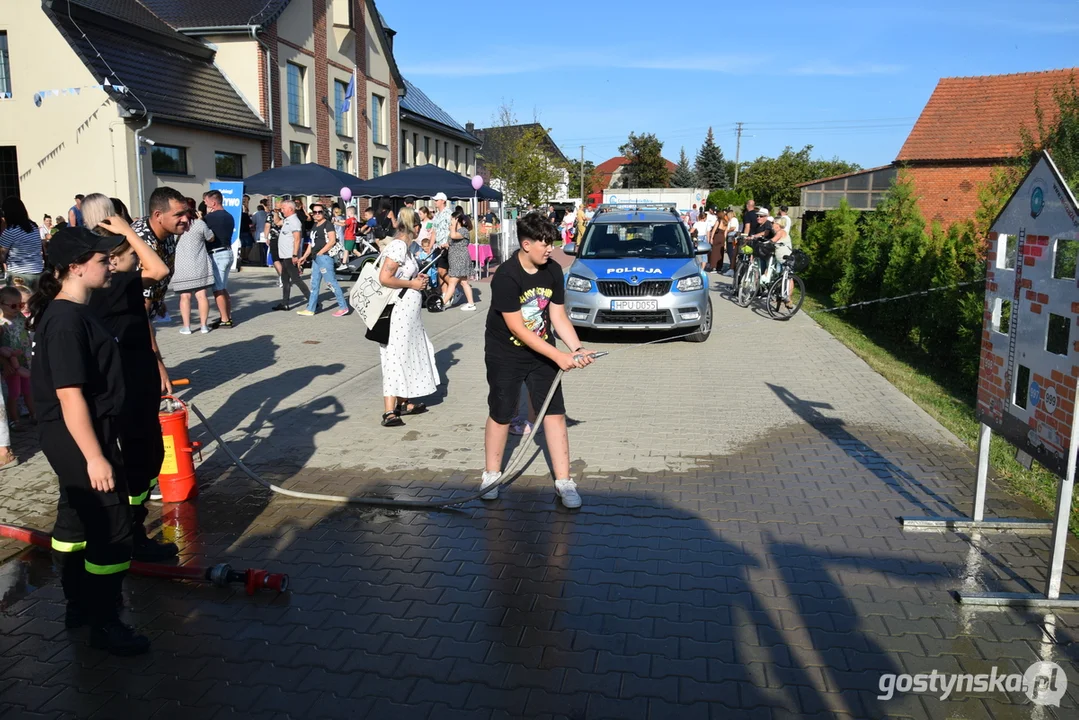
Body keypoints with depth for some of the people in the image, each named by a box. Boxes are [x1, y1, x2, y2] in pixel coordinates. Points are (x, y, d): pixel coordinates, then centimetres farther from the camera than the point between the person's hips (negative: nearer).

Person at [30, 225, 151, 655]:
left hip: (76, 436, 10)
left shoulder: (70, 312, 9)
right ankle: (104, 623, 12)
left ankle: (79, 605, 35)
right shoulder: (67, 320, -23)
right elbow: (70, 396, -26)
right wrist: (94, 456, -25)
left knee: (75, 518, 20)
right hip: (80, 438, -10)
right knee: (112, 527, -2)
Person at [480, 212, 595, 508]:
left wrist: (577, 349, -17)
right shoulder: (506, 277, -24)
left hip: (542, 352, 5)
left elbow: (558, 317, -1)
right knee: (500, 415, 8)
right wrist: (558, 356, -27)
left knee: (555, 413, 0)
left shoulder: (553, 270, -6)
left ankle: (563, 481, 9)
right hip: (505, 355, -4)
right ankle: (492, 475, 29)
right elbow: (517, 329, -25)